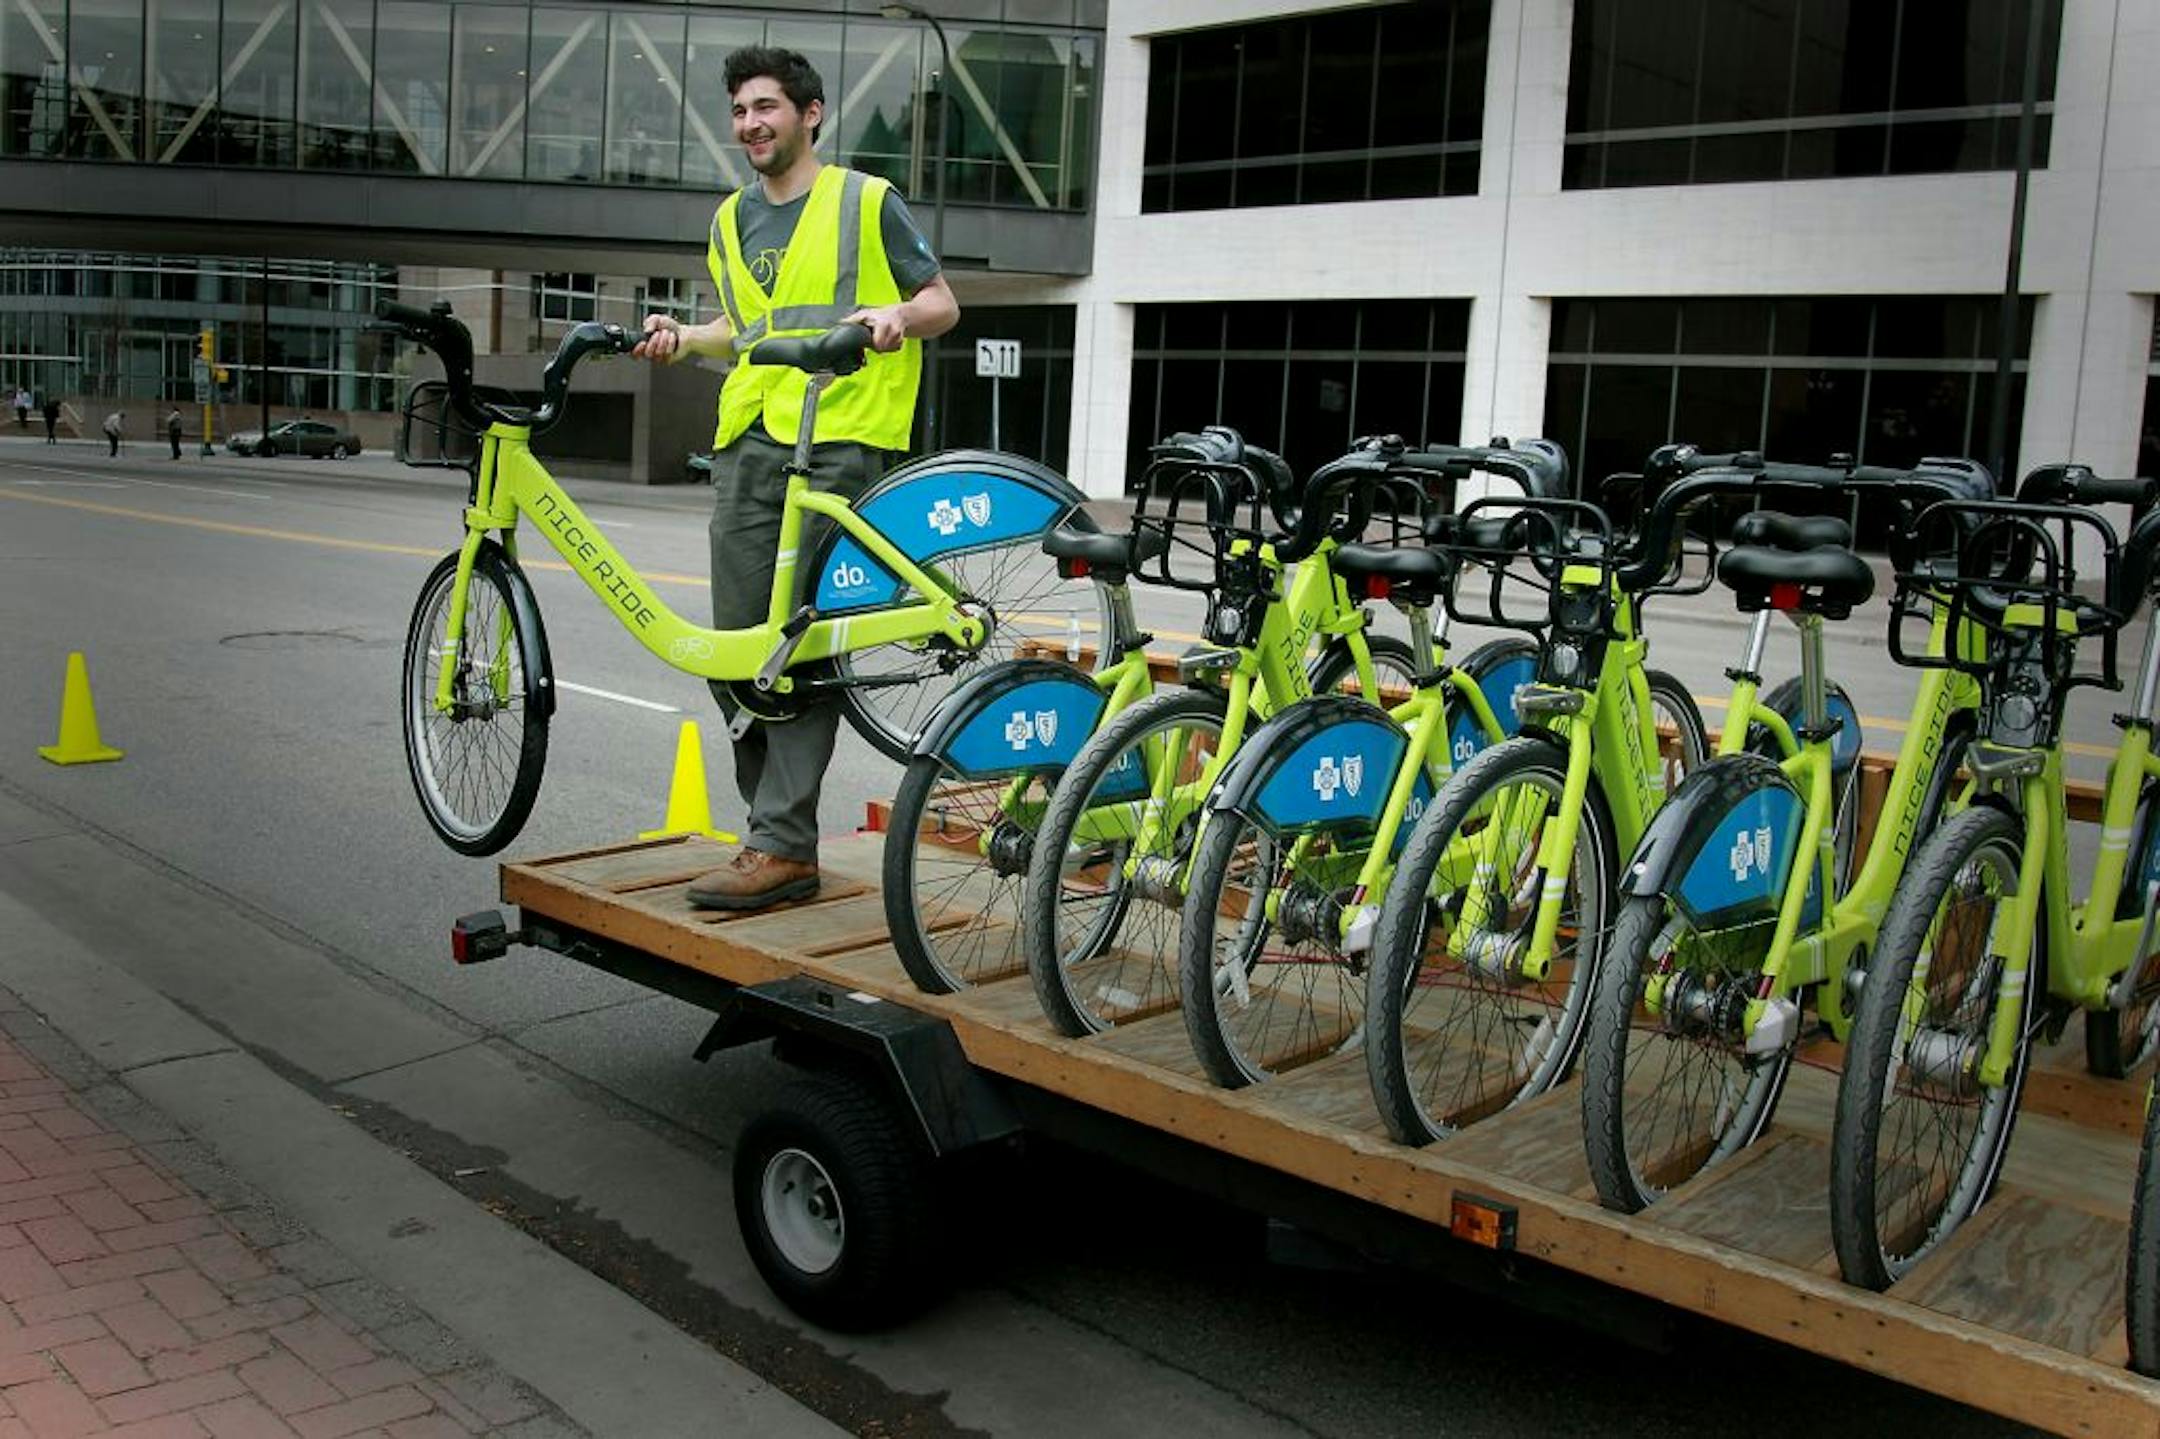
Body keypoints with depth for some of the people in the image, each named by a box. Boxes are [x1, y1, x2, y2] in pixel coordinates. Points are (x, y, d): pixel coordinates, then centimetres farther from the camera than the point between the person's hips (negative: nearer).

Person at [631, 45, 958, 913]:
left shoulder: (867, 201, 4)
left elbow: (943, 303, 6)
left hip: (838, 442, -6)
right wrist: (682, 337, 11)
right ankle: (783, 827, 13)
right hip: (748, 441, 6)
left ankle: (782, 847, -8)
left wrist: (897, 316, -15)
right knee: (737, 649, 2)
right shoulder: (731, 220, 21)